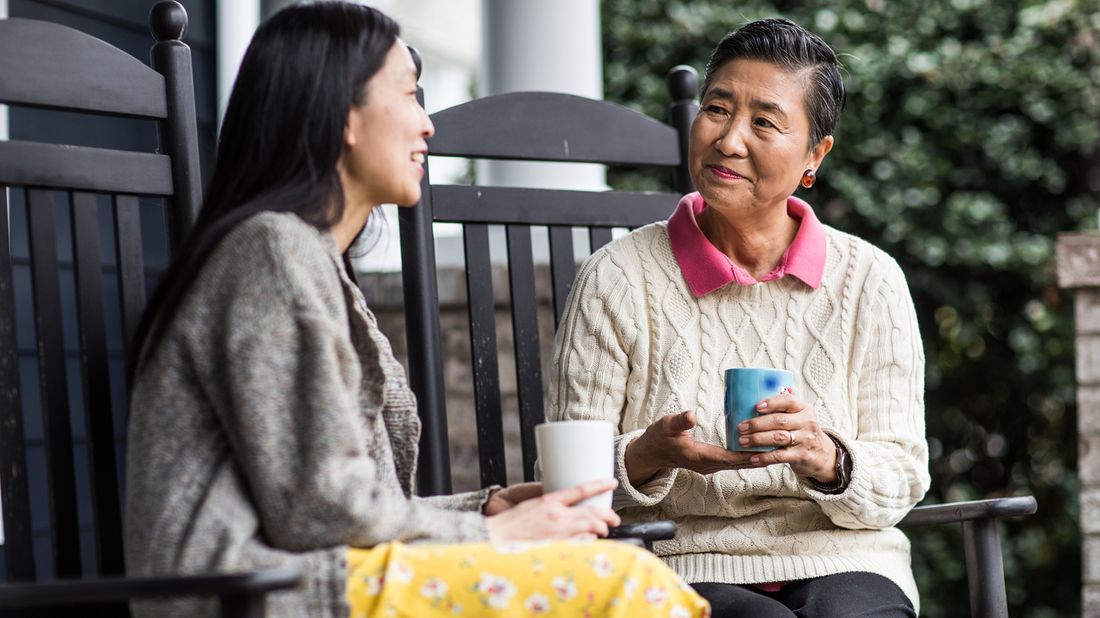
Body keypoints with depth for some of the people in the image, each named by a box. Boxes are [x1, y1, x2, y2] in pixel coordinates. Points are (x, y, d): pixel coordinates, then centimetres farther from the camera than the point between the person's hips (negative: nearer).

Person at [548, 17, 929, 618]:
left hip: (841, 567, 2)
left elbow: (902, 478, 5)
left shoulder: (870, 282, 6)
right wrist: (649, 455, -21)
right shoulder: (618, 279, 1)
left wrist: (829, 460, -18)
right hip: (684, 568, -2)